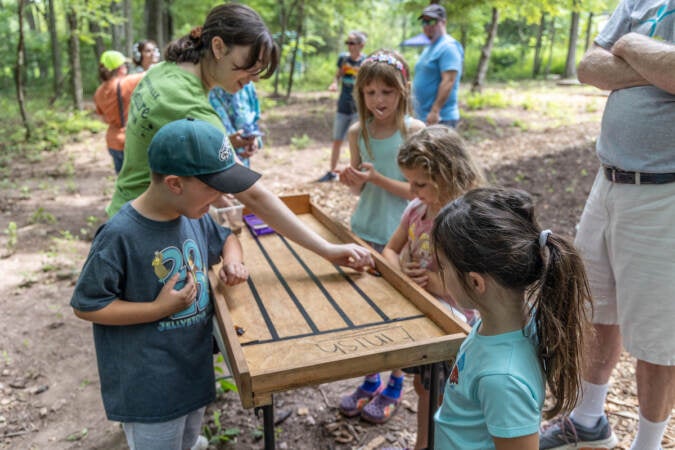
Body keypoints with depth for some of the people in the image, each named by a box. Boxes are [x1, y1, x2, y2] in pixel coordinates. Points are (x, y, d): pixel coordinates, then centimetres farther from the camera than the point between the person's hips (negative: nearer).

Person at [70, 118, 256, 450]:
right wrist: (159, 308, -23)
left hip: (196, 370, 7)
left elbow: (226, 238, 17)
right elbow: (86, 306, -16)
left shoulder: (196, 216, -4)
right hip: (150, 389, -7)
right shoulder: (120, 235, -25)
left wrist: (232, 261, -5)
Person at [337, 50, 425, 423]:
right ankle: (371, 381, 34)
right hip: (364, 231, 4)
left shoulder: (414, 131, -13)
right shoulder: (358, 132, 0)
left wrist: (378, 178, -24)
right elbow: (360, 189, 7)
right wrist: (351, 181, -15)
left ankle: (394, 387, 30)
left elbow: (419, 191, -13)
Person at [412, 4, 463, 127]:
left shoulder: (448, 47, -12)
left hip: (440, 118, -10)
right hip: (423, 117, 10)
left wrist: (435, 111, -26)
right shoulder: (430, 48, 18)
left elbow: (448, 81, -21)